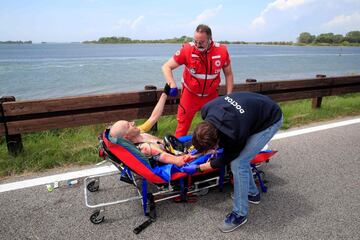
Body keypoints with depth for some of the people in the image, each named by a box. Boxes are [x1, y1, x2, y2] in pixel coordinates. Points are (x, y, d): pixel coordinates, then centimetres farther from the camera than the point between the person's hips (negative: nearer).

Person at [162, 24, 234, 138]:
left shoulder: (222, 51, -13)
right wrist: (172, 85, -29)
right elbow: (166, 67, -13)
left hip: (211, 95, 2)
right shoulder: (187, 49, -19)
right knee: (182, 125, 3)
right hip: (190, 94, -2)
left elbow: (228, 74, 1)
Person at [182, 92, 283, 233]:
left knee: (238, 163, -13)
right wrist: (198, 145, 3)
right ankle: (252, 193, 32)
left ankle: (240, 214, 3)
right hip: (256, 110, 8)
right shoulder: (207, 111, -21)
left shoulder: (234, 135, -37)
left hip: (270, 120, -8)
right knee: (239, 156, 10)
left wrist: (197, 168, -7)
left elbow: (225, 159, -15)